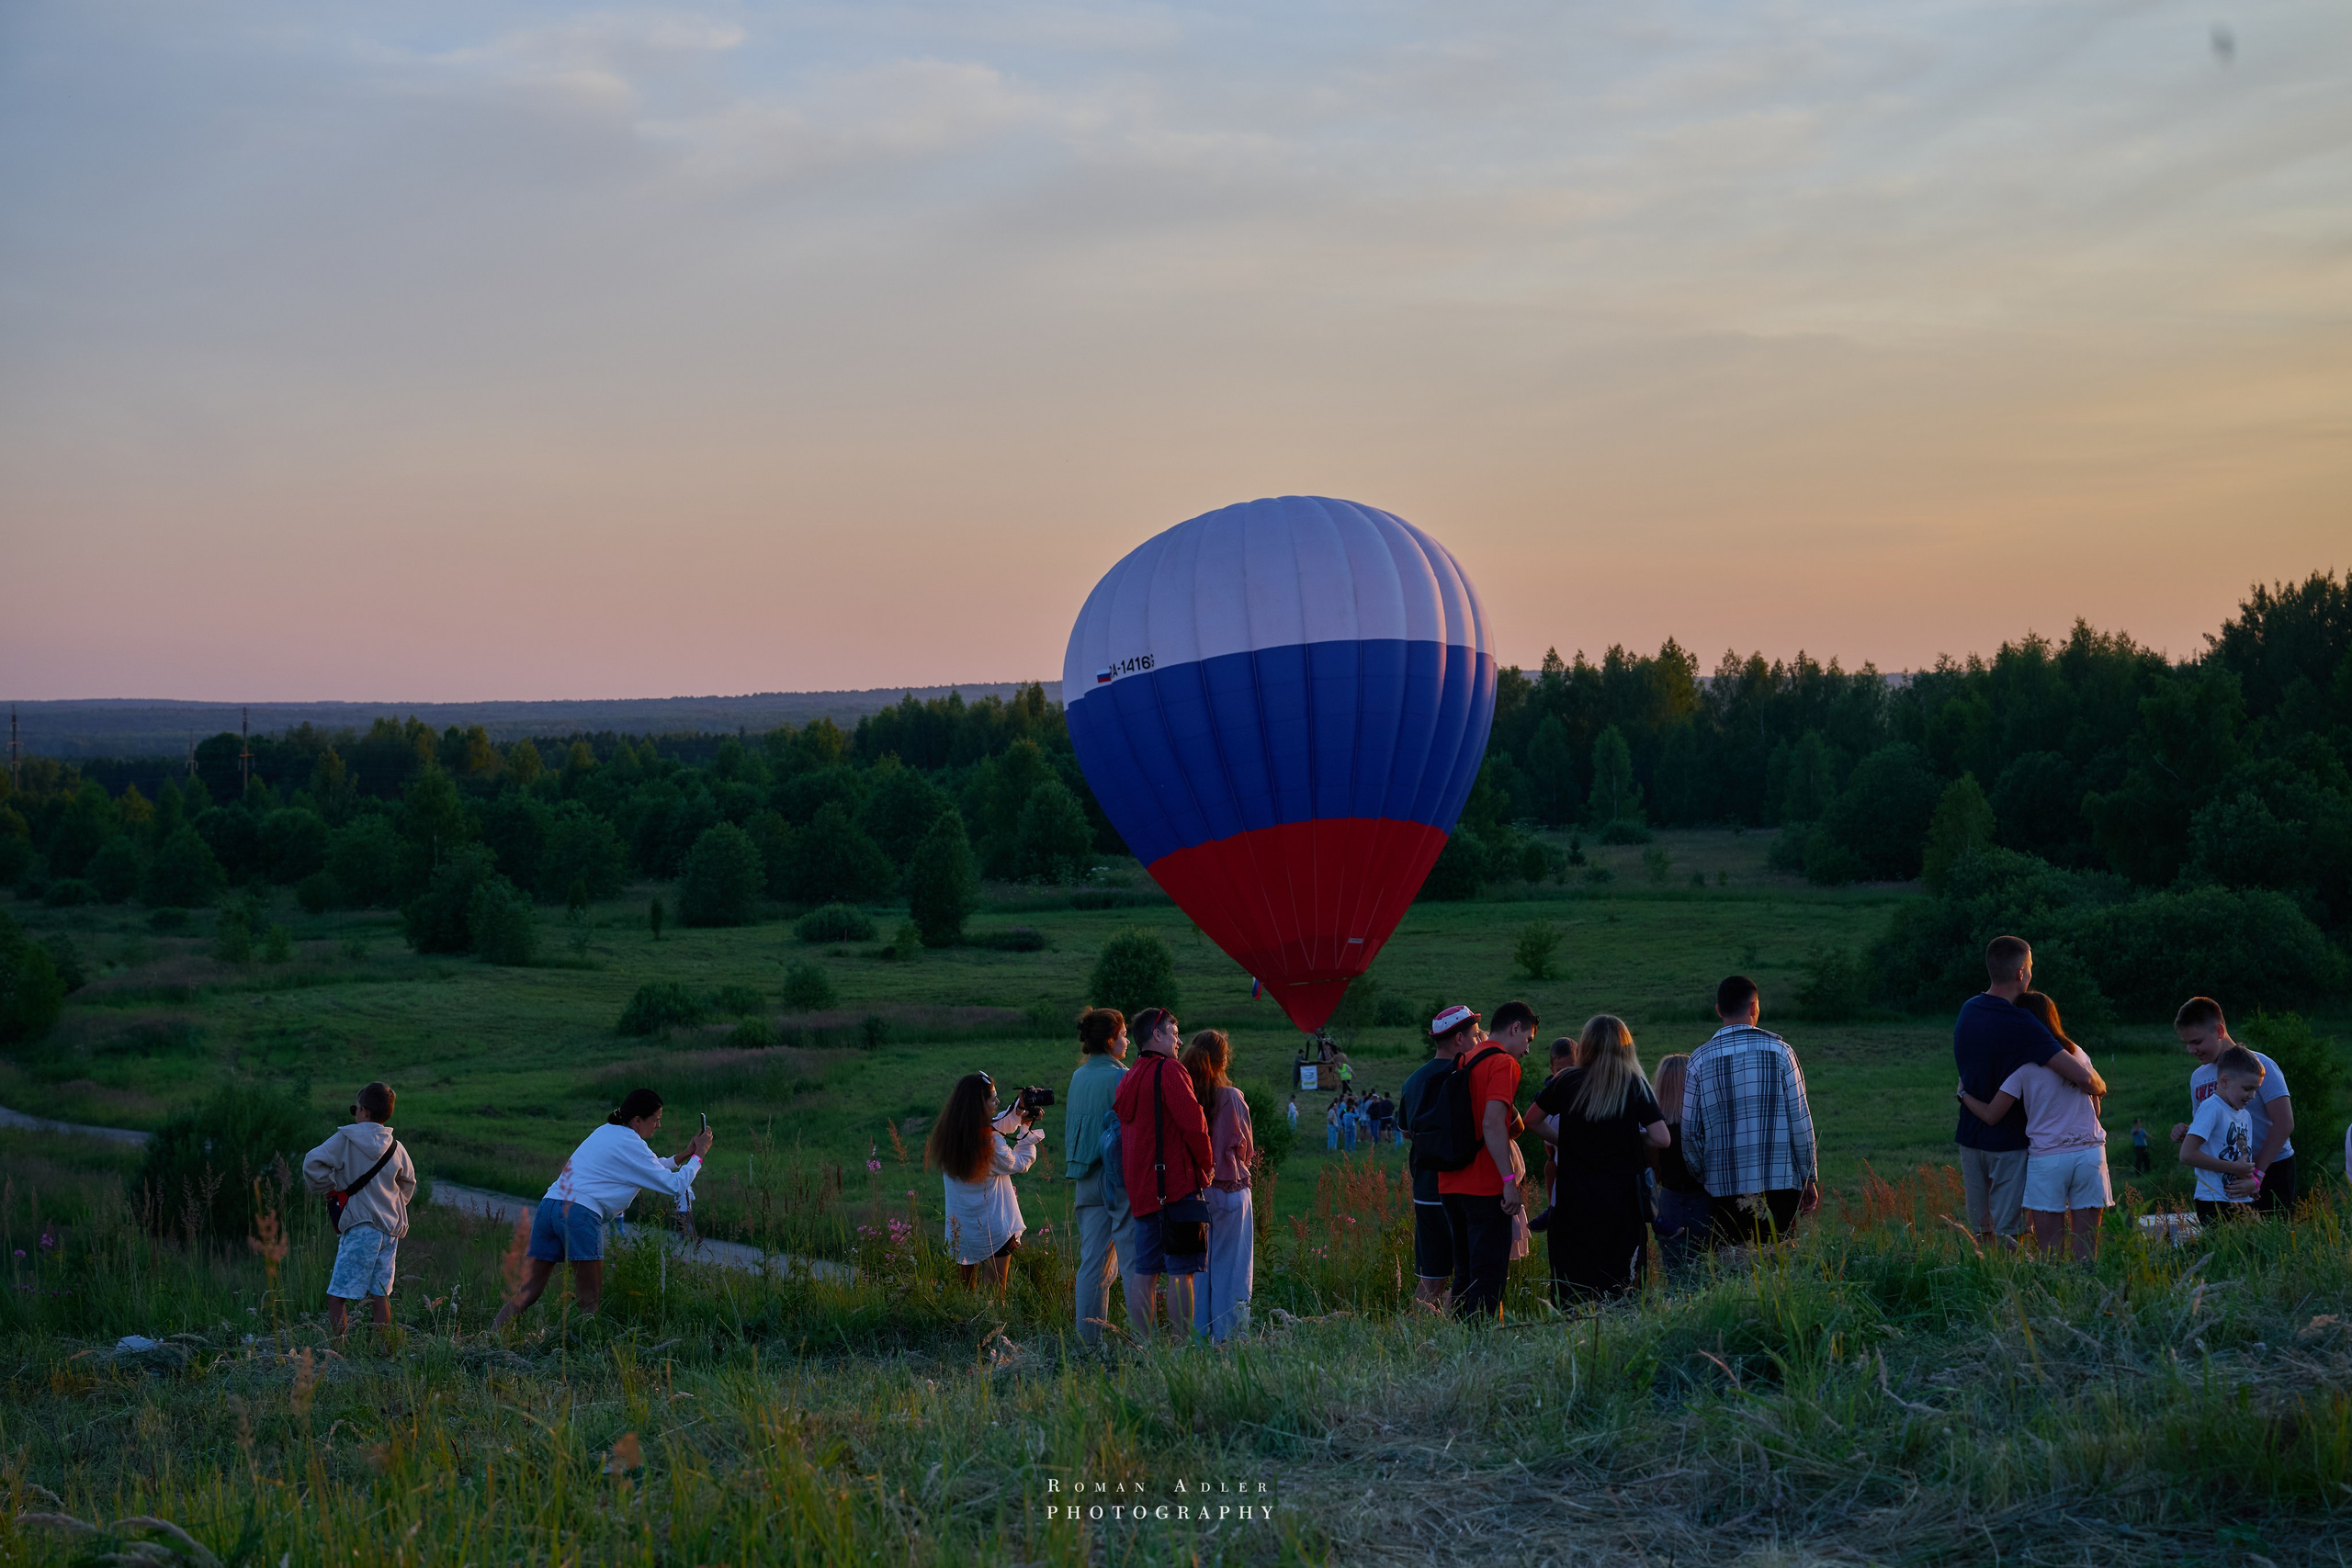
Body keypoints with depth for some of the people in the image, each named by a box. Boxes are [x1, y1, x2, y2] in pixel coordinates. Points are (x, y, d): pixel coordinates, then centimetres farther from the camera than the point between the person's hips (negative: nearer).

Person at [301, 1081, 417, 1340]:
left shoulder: (346, 1139, -4)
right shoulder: (396, 1148, 11)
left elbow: (313, 1163, -12)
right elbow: (408, 1183, 25)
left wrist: (327, 1188, 3)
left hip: (361, 1226, -6)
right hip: (391, 1228, 6)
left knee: (337, 1297, -5)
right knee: (379, 1295, 10)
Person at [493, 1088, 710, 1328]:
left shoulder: (606, 1132, 25)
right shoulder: (630, 1144, 0)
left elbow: (648, 1169, 37)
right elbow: (674, 1184, 0)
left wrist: (682, 1156, 33)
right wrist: (698, 1156, 13)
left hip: (548, 1206, 8)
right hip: (580, 1212, -8)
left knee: (528, 1292, 5)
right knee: (590, 1300, -2)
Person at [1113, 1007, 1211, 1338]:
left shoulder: (1129, 1079, 16)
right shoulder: (1169, 1071, -9)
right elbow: (1193, 1122, -16)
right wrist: (1206, 1163, -1)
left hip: (1142, 1187, 8)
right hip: (1176, 1183, -8)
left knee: (1145, 1270, 9)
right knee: (1181, 1270, -7)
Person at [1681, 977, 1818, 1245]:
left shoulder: (1700, 1059, 3)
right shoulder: (1778, 1050, -1)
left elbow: (1690, 1132, 5)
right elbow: (1800, 1120, 0)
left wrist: (1704, 1179, 18)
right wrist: (1809, 1178, 8)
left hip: (1723, 1188, 1)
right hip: (1780, 1182, -1)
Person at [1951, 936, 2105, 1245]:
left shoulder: (1968, 1010, 3)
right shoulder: (2020, 1024, -21)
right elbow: (2082, 1076, -25)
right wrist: (2099, 1086, -3)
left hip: (1970, 1137, 7)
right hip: (2009, 1139, -7)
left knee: (1980, 1230, 12)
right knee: (2006, 1232, -1)